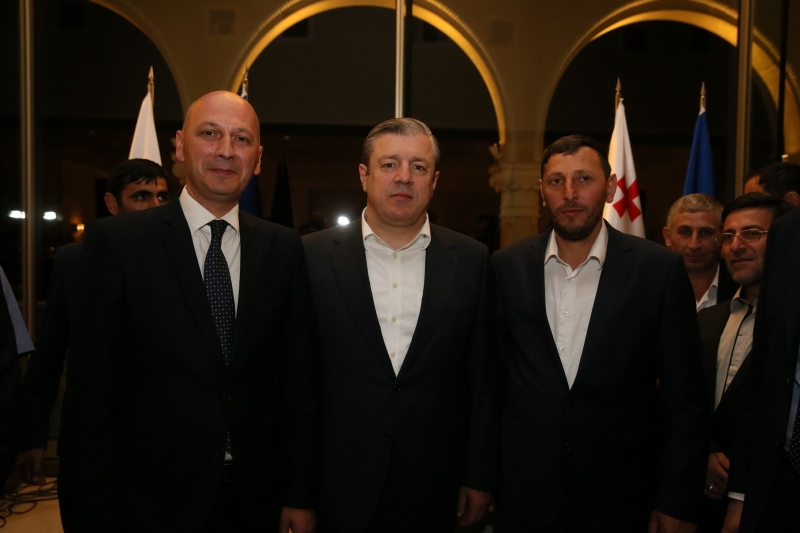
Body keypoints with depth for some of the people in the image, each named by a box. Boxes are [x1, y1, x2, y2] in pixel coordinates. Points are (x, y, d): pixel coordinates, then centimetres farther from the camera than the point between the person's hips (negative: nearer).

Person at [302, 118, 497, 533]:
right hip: (338, 482, -1)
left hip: (433, 485, 1)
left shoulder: (471, 261, -3)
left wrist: (479, 477, 3)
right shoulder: (314, 256, -6)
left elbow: (483, 379, 1)